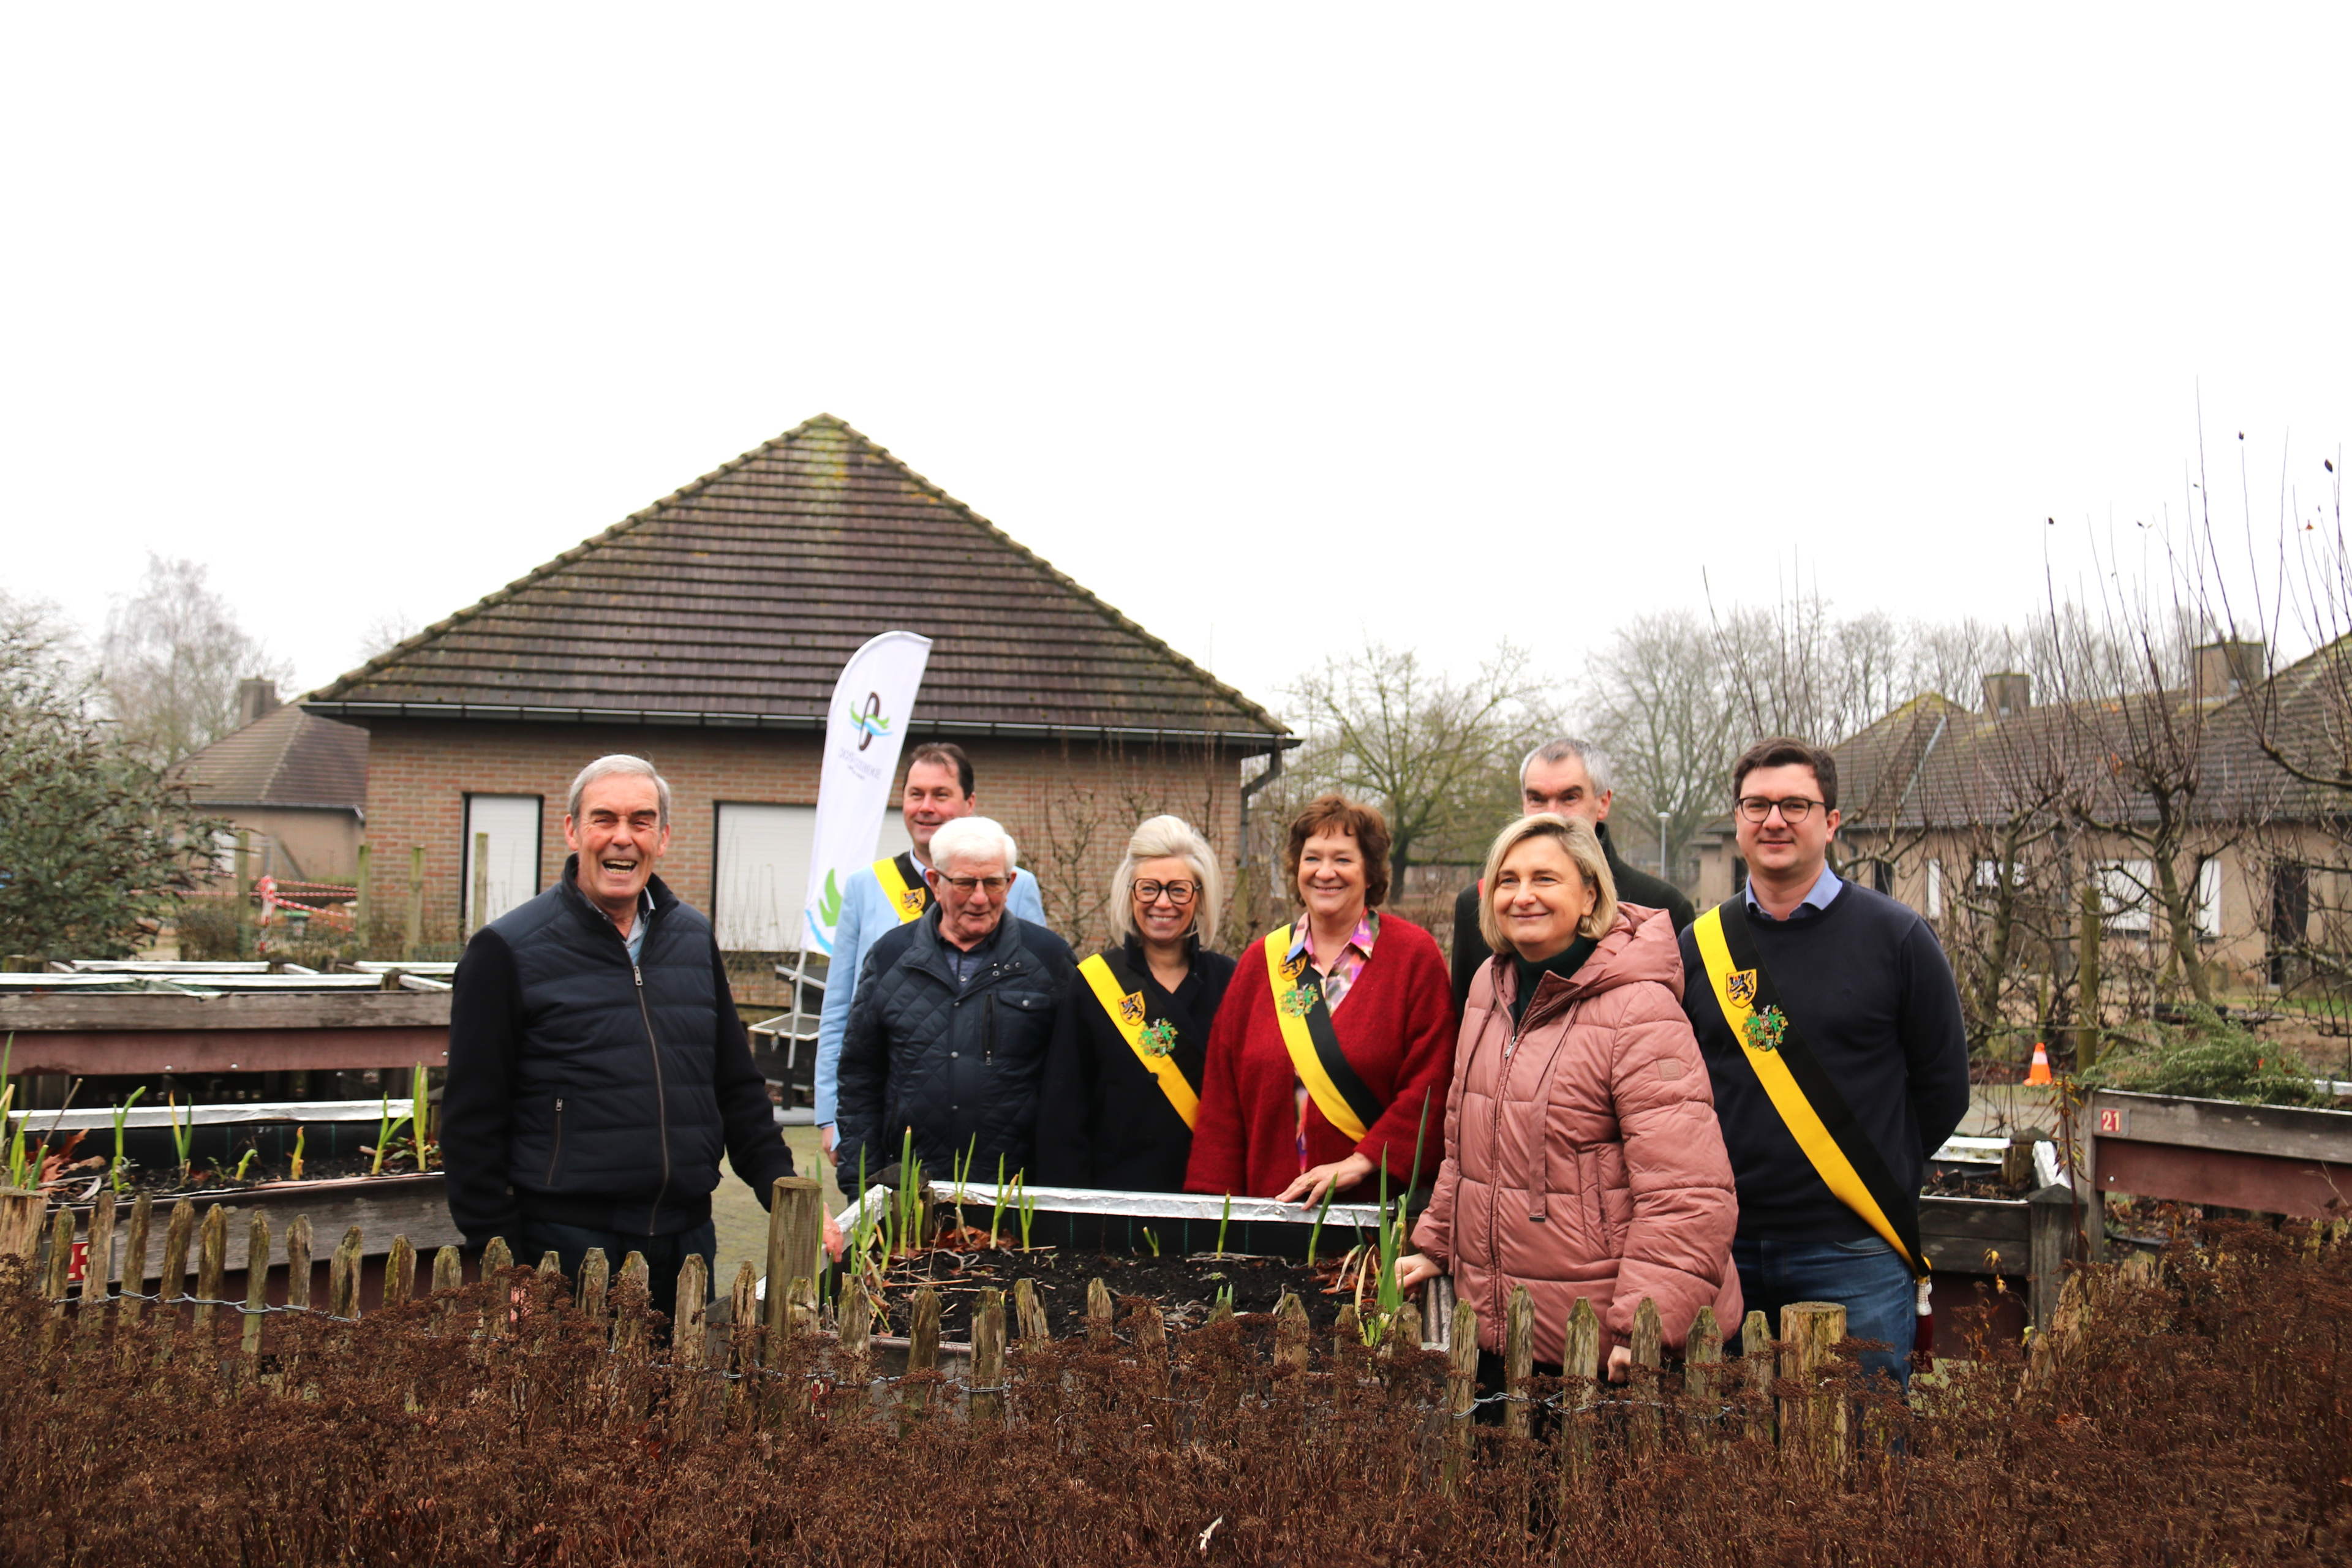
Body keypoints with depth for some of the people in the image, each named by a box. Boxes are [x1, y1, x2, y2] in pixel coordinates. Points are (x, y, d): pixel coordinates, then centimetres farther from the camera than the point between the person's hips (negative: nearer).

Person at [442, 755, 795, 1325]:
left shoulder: (695, 938, 12)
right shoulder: (507, 950, -4)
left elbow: (738, 1090, 18)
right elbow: (472, 1122, -4)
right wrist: (503, 1271, -8)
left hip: (687, 1238, 5)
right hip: (567, 1244, -4)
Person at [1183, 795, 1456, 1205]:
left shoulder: (1415, 955, 0)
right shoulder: (1260, 960, 10)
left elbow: (1429, 1083, -6)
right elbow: (1222, 1091, 9)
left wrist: (1362, 1163, -14)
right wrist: (1216, 1200, 0)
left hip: (1375, 1199, -2)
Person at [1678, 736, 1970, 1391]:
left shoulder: (1894, 936, -1)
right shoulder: (1699, 945, 6)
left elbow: (1943, 1089, 4)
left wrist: (1879, 1176, 4)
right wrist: (1733, 1176, 5)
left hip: (1853, 1255, -3)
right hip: (1730, 1249, 3)